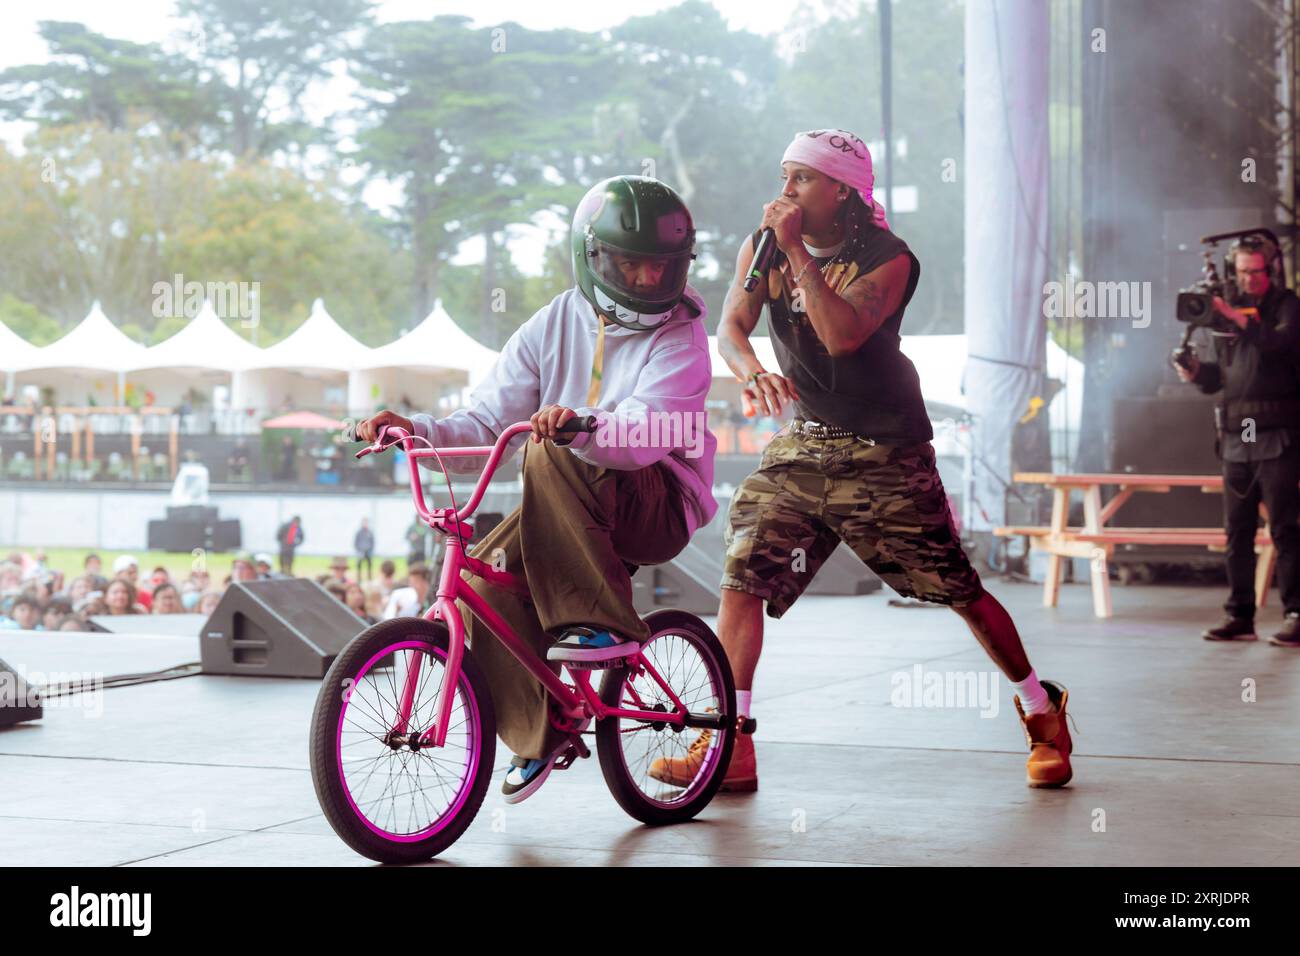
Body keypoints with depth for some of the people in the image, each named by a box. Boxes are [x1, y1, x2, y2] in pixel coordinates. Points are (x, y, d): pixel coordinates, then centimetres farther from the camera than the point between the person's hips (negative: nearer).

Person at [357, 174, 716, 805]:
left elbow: (647, 433, -28)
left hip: (656, 506, -5)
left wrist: (581, 427, -49)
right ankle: (536, 733, -5)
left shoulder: (680, 340, -9)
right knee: (486, 577, -22)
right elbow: (486, 425, 0)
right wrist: (418, 430, -20)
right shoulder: (553, 326, 4)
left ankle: (605, 623, -28)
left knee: (548, 455, -32)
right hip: (565, 512, 5)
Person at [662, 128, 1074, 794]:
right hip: (801, 444, 4)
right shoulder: (764, 246, 3)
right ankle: (731, 747, -6)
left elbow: (842, 335, -27)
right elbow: (731, 326, -7)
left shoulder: (886, 259, -12)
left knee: (959, 590, -1)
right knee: (742, 575, -11)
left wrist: (797, 252, -25)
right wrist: (755, 373, -29)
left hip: (885, 454, -4)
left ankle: (1042, 715, 20)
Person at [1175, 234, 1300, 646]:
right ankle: (1239, 616, 11)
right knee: (1237, 531, 6)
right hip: (1236, 439, 6)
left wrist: (1239, 319, -28)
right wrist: (1197, 371, 0)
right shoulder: (1228, 307, 17)